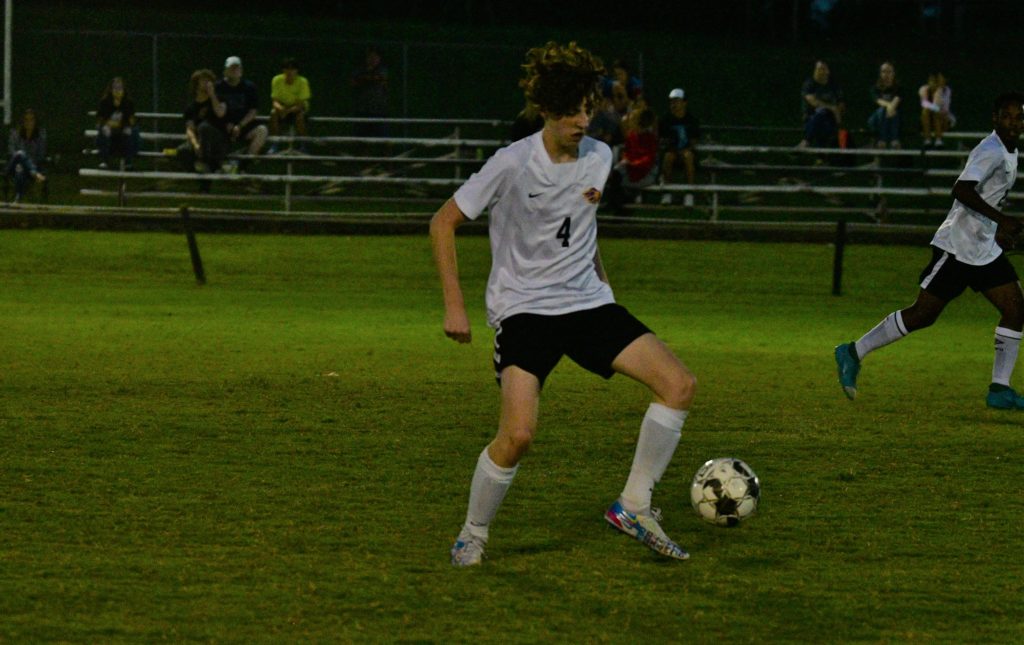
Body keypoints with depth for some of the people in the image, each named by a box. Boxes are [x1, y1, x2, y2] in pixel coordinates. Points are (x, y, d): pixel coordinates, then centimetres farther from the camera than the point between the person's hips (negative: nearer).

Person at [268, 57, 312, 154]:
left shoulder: (302, 82, -19)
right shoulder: (277, 80, -12)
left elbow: (301, 104, -21)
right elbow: (275, 101, -12)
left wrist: (289, 110, -38)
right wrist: (279, 107, -36)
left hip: (297, 109, -2)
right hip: (283, 107, 2)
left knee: (300, 115, -37)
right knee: (274, 113, -31)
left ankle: (302, 146, -22)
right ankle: (274, 146, -25)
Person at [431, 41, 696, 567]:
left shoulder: (599, 157, 2)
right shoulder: (514, 164, -14)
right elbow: (443, 223, -7)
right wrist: (454, 306, -10)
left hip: (587, 301, 5)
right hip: (523, 307, -5)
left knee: (679, 384, -11)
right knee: (518, 433, -23)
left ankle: (634, 507, 0)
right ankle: (472, 537, 2)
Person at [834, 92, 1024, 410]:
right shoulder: (990, 152, -17)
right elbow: (962, 190, -31)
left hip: (986, 250, 9)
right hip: (958, 248, -9)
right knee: (923, 314, -5)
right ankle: (854, 353, 8)